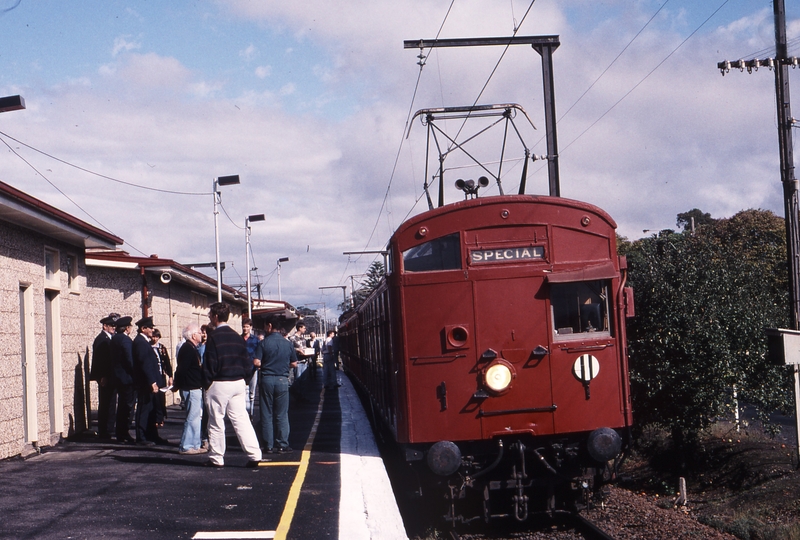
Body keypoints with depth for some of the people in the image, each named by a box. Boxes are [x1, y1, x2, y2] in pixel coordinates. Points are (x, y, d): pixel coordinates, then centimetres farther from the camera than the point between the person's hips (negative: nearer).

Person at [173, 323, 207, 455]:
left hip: (195, 388, 11)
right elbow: (181, 369, -20)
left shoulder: (190, 348, 16)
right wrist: (177, 385, -13)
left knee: (197, 417, 13)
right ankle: (186, 446, -3)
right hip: (192, 388, -11)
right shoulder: (188, 349, -17)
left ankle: (196, 445, 19)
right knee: (193, 417, -7)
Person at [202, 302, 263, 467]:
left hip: (219, 384, -6)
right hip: (238, 383, 6)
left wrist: (207, 383, -3)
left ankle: (216, 458, 11)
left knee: (216, 422, 5)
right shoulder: (236, 336, 9)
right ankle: (254, 455, -1)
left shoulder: (213, 336, -10)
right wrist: (245, 381, 15)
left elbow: (209, 364, -12)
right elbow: (247, 362, 10)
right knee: (241, 419, 6)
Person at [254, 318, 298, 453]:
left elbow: (257, 362, -11)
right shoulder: (287, 344, 2)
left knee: (267, 414, 6)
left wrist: (265, 365, 10)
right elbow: (294, 363, 7)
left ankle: (269, 446, 6)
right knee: (282, 414, 7)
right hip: (282, 379, 1)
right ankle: (282, 445, 6)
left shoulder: (264, 342, -6)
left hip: (267, 379, -1)